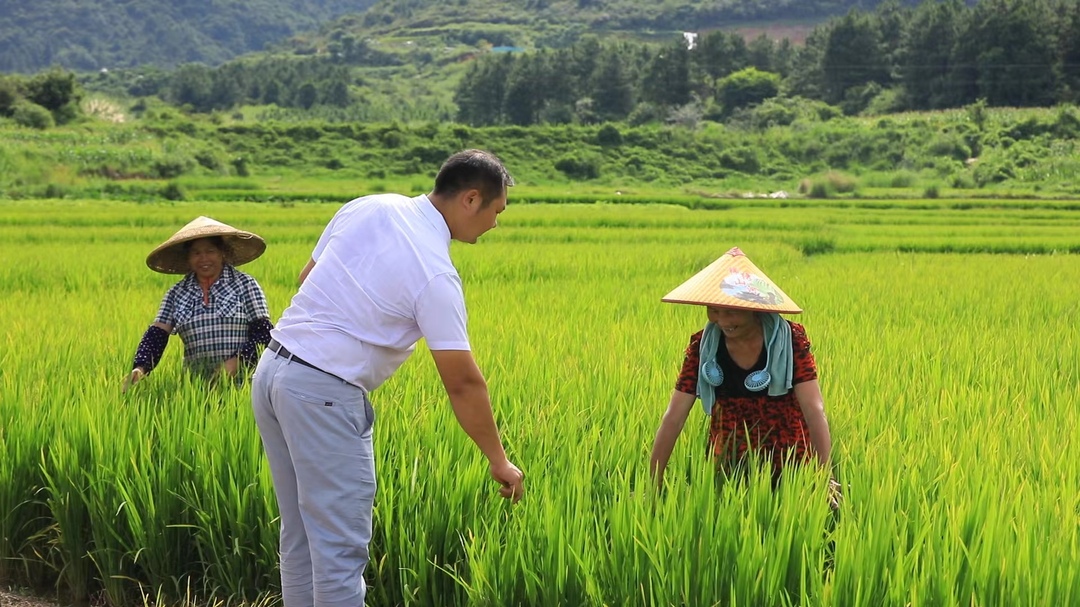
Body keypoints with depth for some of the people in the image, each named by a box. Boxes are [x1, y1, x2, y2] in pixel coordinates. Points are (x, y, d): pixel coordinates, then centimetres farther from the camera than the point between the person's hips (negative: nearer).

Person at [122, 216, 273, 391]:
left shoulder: (244, 285, 3)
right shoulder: (177, 293, 13)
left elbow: (263, 332, -2)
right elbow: (156, 335, 5)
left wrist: (236, 361, -18)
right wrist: (140, 368, -14)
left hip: (242, 382, -3)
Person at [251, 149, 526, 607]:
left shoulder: (367, 207, 7)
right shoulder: (436, 274, -13)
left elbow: (306, 276, 15)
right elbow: (463, 384, -11)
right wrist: (499, 461, -1)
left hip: (273, 369, 8)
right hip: (323, 393, -8)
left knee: (300, 535, 16)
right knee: (341, 548, -2)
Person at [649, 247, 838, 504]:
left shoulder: (790, 340, -16)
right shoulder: (703, 346, -11)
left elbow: (815, 411, -21)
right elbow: (673, 417, -11)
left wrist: (824, 480, -29)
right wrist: (653, 485, -15)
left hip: (789, 463, -2)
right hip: (730, 464, 2)